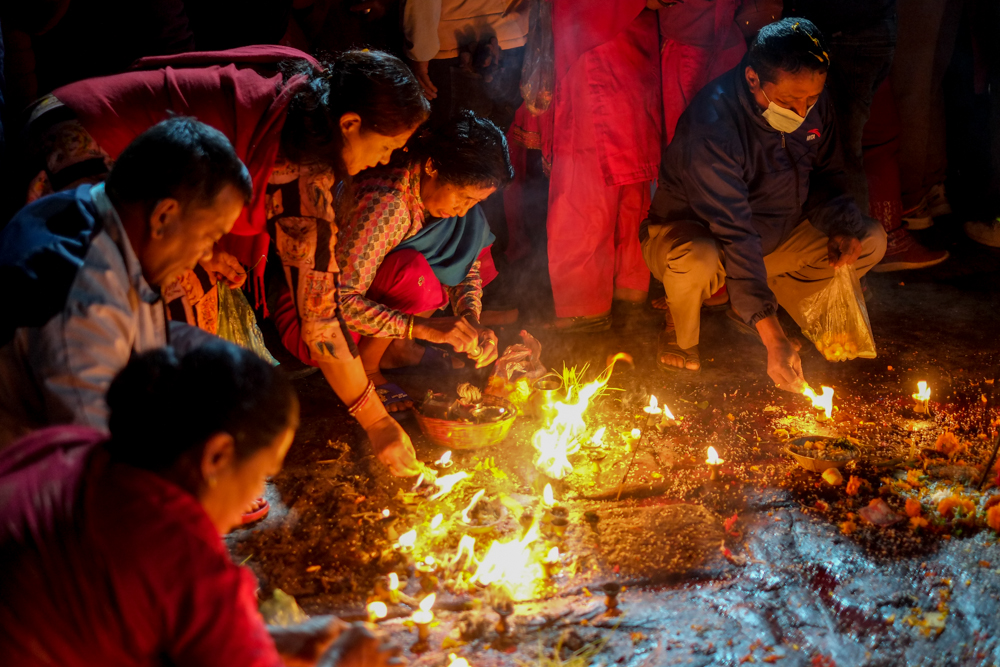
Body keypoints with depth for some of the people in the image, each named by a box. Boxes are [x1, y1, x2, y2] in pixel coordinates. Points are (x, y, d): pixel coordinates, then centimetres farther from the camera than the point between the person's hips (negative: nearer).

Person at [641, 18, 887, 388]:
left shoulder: (814, 103, -11)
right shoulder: (712, 123, -33)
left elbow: (825, 177, 7)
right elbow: (735, 234, -38)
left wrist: (842, 228, -17)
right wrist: (773, 338, -42)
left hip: (776, 233, 7)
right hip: (695, 231, -7)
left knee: (871, 239, -5)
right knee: (698, 262, -41)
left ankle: (747, 308, 6)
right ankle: (680, 332, -4)